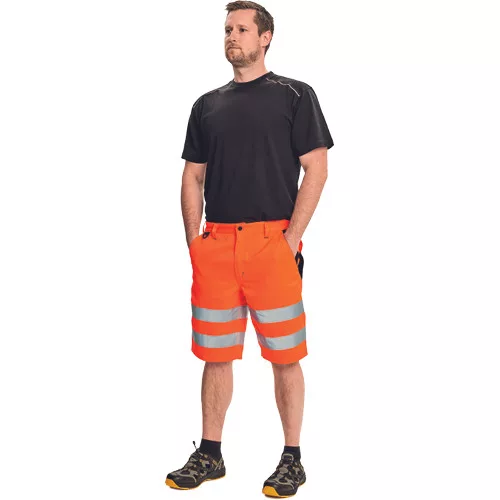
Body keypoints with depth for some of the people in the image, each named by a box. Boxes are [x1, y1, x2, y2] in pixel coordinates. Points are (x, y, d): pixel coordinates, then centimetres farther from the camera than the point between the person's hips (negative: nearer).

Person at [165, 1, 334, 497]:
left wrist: (291, 238, -11)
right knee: (215, 355, 10)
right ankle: (209, 455, 22)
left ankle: (292, 460, 14)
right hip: (215, 245, 4)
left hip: (273, 243, -4)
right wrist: (194, 241, 4)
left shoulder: (294, 95, 3)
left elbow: (316, 169, -3)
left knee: (284, 357, 2)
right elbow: (193, 177, 15)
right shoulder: (208, 105, 15)